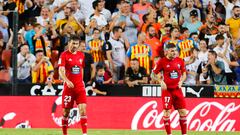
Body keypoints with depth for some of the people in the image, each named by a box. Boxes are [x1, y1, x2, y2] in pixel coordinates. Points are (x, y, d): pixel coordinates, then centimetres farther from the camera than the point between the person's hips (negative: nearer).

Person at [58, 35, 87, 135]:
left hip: (80, 87, 3)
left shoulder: (81, 55, 10)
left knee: (83, 109, -10)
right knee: (66, 111, 3)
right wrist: (67, 81, -30)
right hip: (68, 86, -3)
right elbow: (61, 71, -15)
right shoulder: (64, 55, -5)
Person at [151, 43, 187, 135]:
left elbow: (184, 73, 16)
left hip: (177, 89, 4)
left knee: (183, 111, 1)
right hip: (167, 90, -3)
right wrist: (161, 81, -17)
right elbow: (153, 75, -1)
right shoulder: (162, 62, -6)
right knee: (167, 111, -6)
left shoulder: (180, 61, 4)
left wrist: (181, 81, -3)